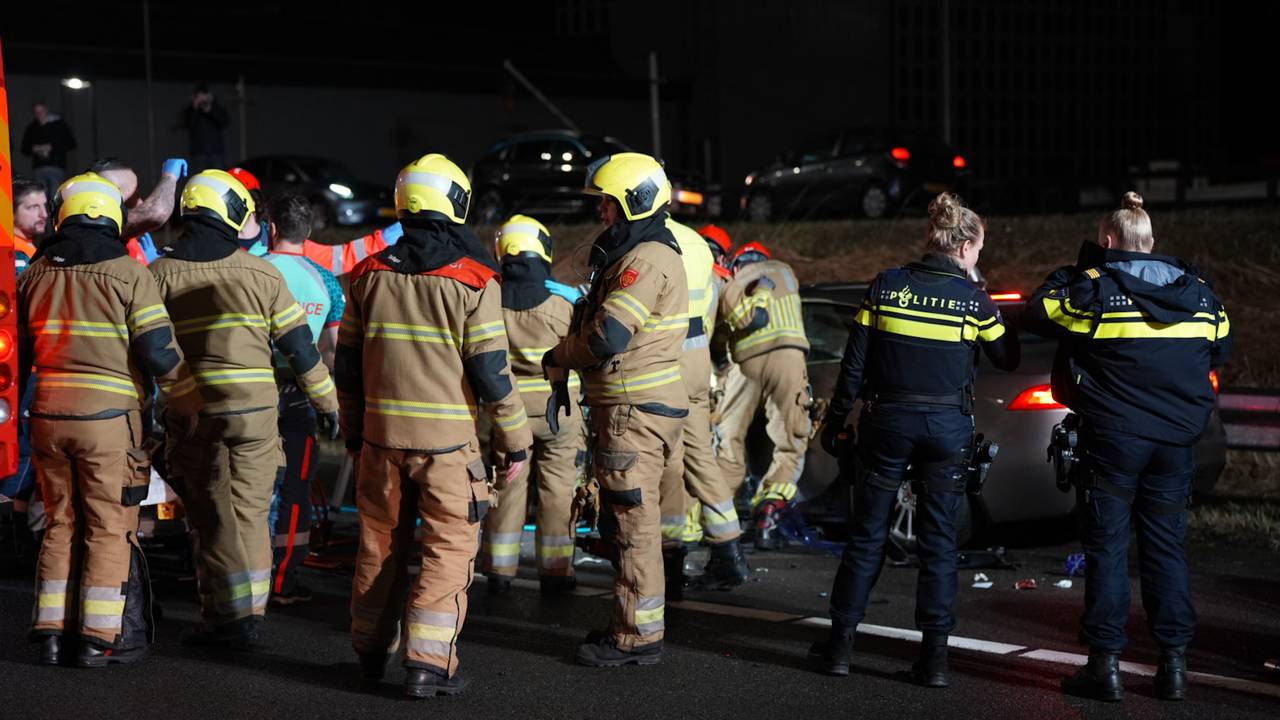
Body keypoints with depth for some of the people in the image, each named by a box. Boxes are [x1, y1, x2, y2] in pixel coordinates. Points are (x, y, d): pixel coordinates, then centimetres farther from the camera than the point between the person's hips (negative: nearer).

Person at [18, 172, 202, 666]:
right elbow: (160, 351, -8)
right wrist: (186, 406, 5)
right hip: (108, 419, -5)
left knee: (60, 524, 14)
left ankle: (52, 632, 16)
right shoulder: (127, 274, -7)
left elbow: (17, 351, 16)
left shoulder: (36, 275, 9)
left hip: (48, 417, 5)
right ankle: (100, 638, 3)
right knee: (110, 529, 3)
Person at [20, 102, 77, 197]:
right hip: (38, 169, 3)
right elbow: (24, 149, 21)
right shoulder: (31, 128, 15)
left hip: (56, 167, -3)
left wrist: (52, 147, -9)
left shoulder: (59, 124, 5)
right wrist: (33, 149, -3)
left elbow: (71, 144, 1)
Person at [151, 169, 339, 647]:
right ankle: (249, 610, 12)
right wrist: (326, 402, 12)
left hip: (193, 411, -1)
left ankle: (228, 616, 8)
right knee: (250, 513, 11)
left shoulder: (161, 273, 1)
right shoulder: (260, 272, 2)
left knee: (212, 517, 7)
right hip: (255, 409, 1)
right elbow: (299, 344, 4)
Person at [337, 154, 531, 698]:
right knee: (449, 548, 3)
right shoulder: (472, 282, -9)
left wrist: (354, 430, 22)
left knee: (380, 541, 16)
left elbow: (347, 364, 10)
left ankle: (371, 652, 27)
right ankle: (427, 662, -2)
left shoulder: (368, 275, 4)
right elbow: (492, 371, -10)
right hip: (447, 438, -4)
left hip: (381, 433, 4)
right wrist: (515, 443, -1)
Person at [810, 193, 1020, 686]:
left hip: (887, 423, 1)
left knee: (867, 536, 10)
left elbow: (854, 364, -2)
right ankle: (934, 655, 4)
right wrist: (993, 316, 21)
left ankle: (840, 644, 14)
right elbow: (1008, 358, 7)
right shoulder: (972, 299, -5)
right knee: (939, 542, 6)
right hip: (948, 428, -1)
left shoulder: (885, 286, -2)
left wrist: (836, 422, 6)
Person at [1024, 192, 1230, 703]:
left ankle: (1105, 663, 2)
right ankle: (1174, 663, 9)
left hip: (1114, 435, -4)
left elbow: (1037, 312, 3)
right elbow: (1221, 348, 18)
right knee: (1166, 546, 10)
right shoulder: (1197, 290, 6)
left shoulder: (1092, 288, -9)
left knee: (1107, 545, 2)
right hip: (1177, 437, 4)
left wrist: (1070, 273, 15)